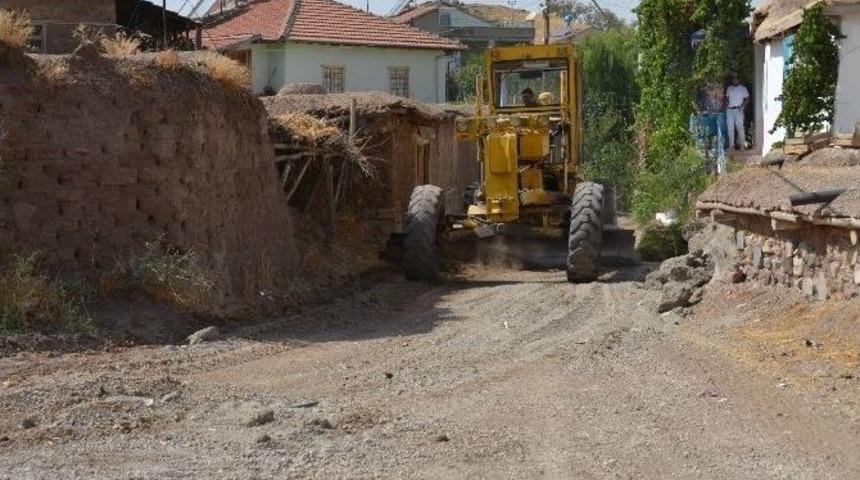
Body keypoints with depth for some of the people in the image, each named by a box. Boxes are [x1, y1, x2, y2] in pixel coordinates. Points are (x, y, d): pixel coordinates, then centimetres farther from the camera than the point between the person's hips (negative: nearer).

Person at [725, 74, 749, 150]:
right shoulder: (729, 88, 13)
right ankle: (731, 145, 8)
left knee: (740, 126, -7)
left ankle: (742, 144, -2)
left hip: (738, 109, -3)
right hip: (729, 109, 4)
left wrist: (742, 105, -13)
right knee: (730, 127, 3)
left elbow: (747, 99, 3)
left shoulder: (743, 88, 3)